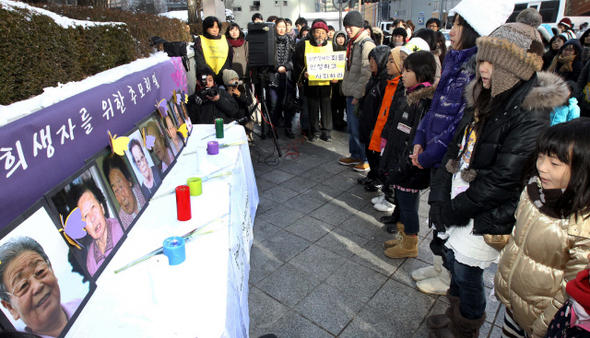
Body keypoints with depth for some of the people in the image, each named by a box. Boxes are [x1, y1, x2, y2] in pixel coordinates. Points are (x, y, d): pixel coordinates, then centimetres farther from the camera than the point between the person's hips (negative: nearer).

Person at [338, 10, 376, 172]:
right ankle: (355, 156, 30)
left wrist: (358, 95, -20)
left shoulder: (366, 44, -15)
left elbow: (367, 73, -21)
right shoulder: (352, 43, 15)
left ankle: (367, 159, 12)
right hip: (351, 94, 9)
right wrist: (347, 89, 17)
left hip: (359, 96, -9)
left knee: (359, 128, -3)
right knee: (352, 128, 16)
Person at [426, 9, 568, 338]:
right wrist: (440, 197, 0)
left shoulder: (530, 114, -21)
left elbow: (503, 179, -23)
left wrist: (456, 210, -15)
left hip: (488, 215, -7)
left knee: (467, 273, 10)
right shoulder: (487, 97, 5)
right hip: (461, 200, 7)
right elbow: (457, 148, 5)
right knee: (454, 262, 20)